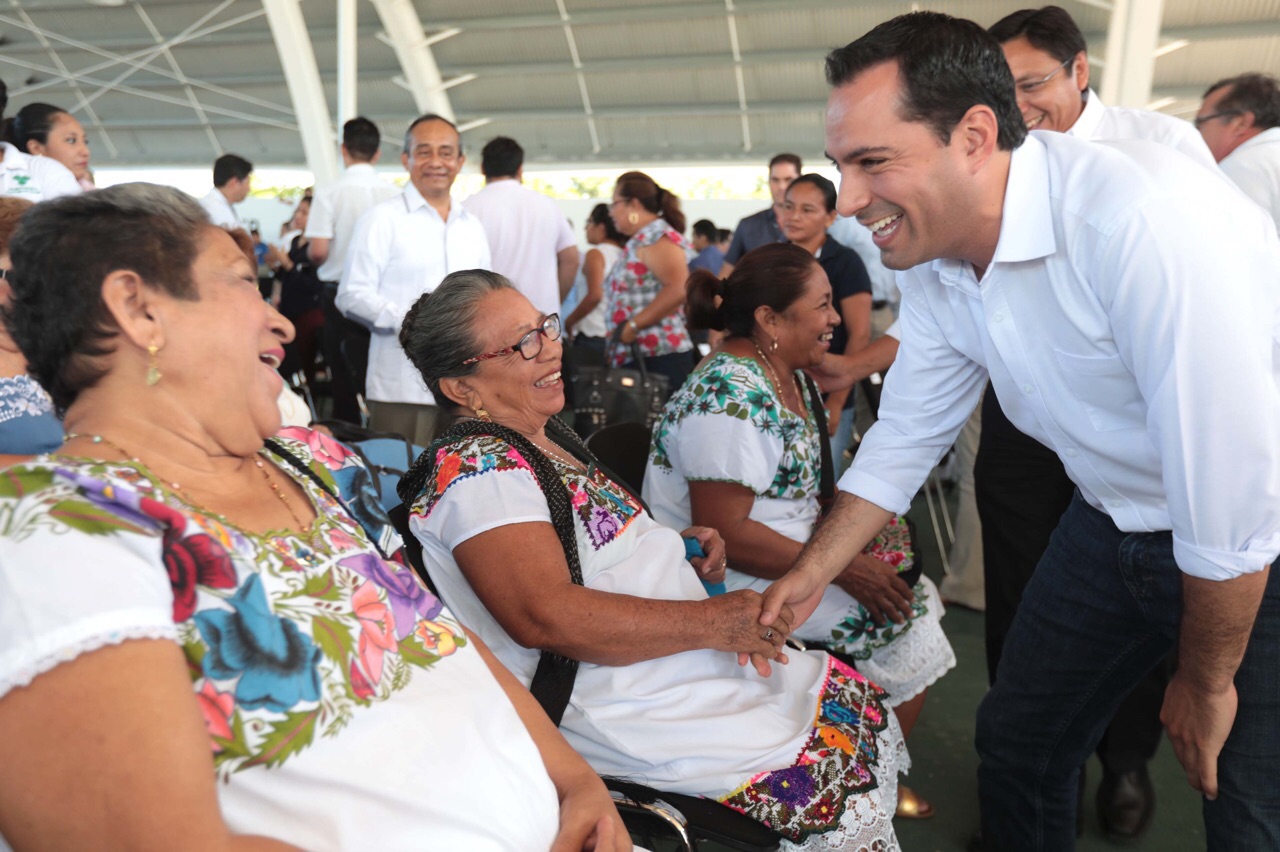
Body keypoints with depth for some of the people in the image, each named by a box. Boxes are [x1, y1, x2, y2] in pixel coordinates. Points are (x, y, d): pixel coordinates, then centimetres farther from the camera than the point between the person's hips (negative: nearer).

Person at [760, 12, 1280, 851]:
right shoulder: (934, 262, -7)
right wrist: (808, 576, -2)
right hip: (1117, 524, 7)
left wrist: (1207, 680, -15)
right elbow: (905, 439, 3)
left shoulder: (1140, 215, -32)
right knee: (1018, 742, 14)